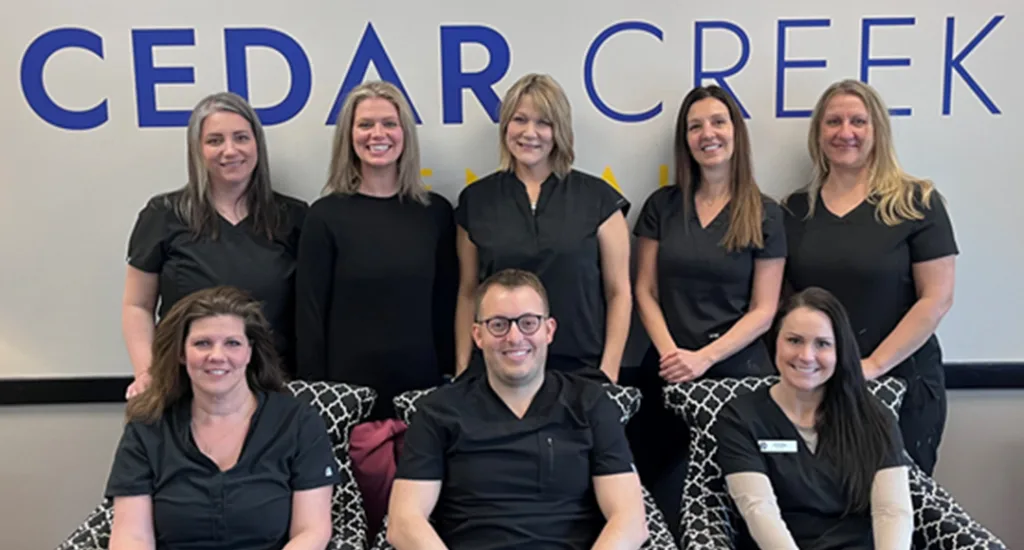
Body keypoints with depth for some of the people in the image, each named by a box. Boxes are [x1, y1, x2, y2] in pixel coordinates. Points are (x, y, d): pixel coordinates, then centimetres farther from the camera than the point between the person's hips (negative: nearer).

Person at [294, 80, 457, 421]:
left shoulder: (436, 211, 4)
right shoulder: (326, 215, -3)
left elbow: (446, 306, 7)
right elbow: (310, 314, -4)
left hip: (422, 387, 2)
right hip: (349, 389, -2)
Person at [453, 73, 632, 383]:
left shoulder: (598, 197, 0)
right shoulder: (476, 199, 5)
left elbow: (619, 292, 1)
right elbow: (468, 293, 9)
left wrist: (608, 371, -5)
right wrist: (462, 370, 4)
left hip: (580, 370, -1)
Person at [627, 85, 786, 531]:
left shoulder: (764, 215, 1)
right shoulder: (662, 206, 7)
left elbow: (763, 310, -2)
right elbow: (645, 292, 5)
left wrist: (704, 358, -13)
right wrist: (669, 352, -11)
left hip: (737, 371, -1)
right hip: (667, 373, 2)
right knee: (662, 497, 2)